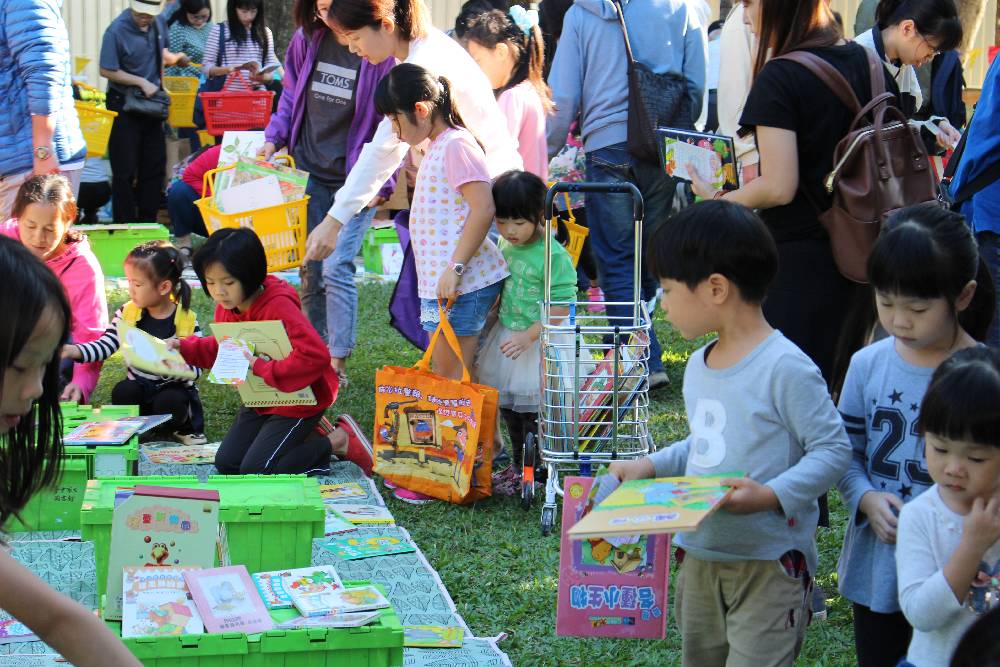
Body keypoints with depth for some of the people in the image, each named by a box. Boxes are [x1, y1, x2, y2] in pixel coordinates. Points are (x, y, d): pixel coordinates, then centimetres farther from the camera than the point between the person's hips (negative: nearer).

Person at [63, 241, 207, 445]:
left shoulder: (187, 321, -14)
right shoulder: (127, 313, -4)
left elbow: (195, 369, -17)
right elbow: (105, 346, -7)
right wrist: (74, 351, -22)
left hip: (173, 389, -2)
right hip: (138, 386, 3)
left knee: (170, 403, -32)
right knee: (122, 393, -27)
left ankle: (183, 427, 1)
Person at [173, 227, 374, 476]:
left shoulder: (278, 306, -29)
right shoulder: (227, 306, -4)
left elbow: (315, 355, -40)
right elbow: (222, 349, 16)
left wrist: (263, 368, -34)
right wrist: (185, 347, 0)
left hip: (298, 401, -9)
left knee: (254, 471, -14)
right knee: (226, 464, 6)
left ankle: (339, 441, 1)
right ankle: (307, 436, 16)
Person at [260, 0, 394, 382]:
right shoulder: (307, 38, 0)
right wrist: (274, 138, 3)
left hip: (355, 179, -5)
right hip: (310, 171, 5)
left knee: (336, 268, -11)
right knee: (310, 269, 9)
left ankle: (337, 362, -1)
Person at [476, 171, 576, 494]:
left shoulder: (554, 256, -20)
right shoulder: (505, 246, 3)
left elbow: (561, 308, -21)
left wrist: (527, 336, -25)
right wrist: (490, 329, 16)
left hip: (539, 344, -8)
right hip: (506, 338, 8)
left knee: (532, 412, -2)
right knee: (509, 408, 18)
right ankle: (518, 466, 33)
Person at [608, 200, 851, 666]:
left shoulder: (784, 367, -19)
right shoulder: (698, 366, 8)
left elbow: (833, 449, -18)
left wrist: (771, 496, -28)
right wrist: (651, 466, 8)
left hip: (769, 563, -8)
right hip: (700, 557, 8)